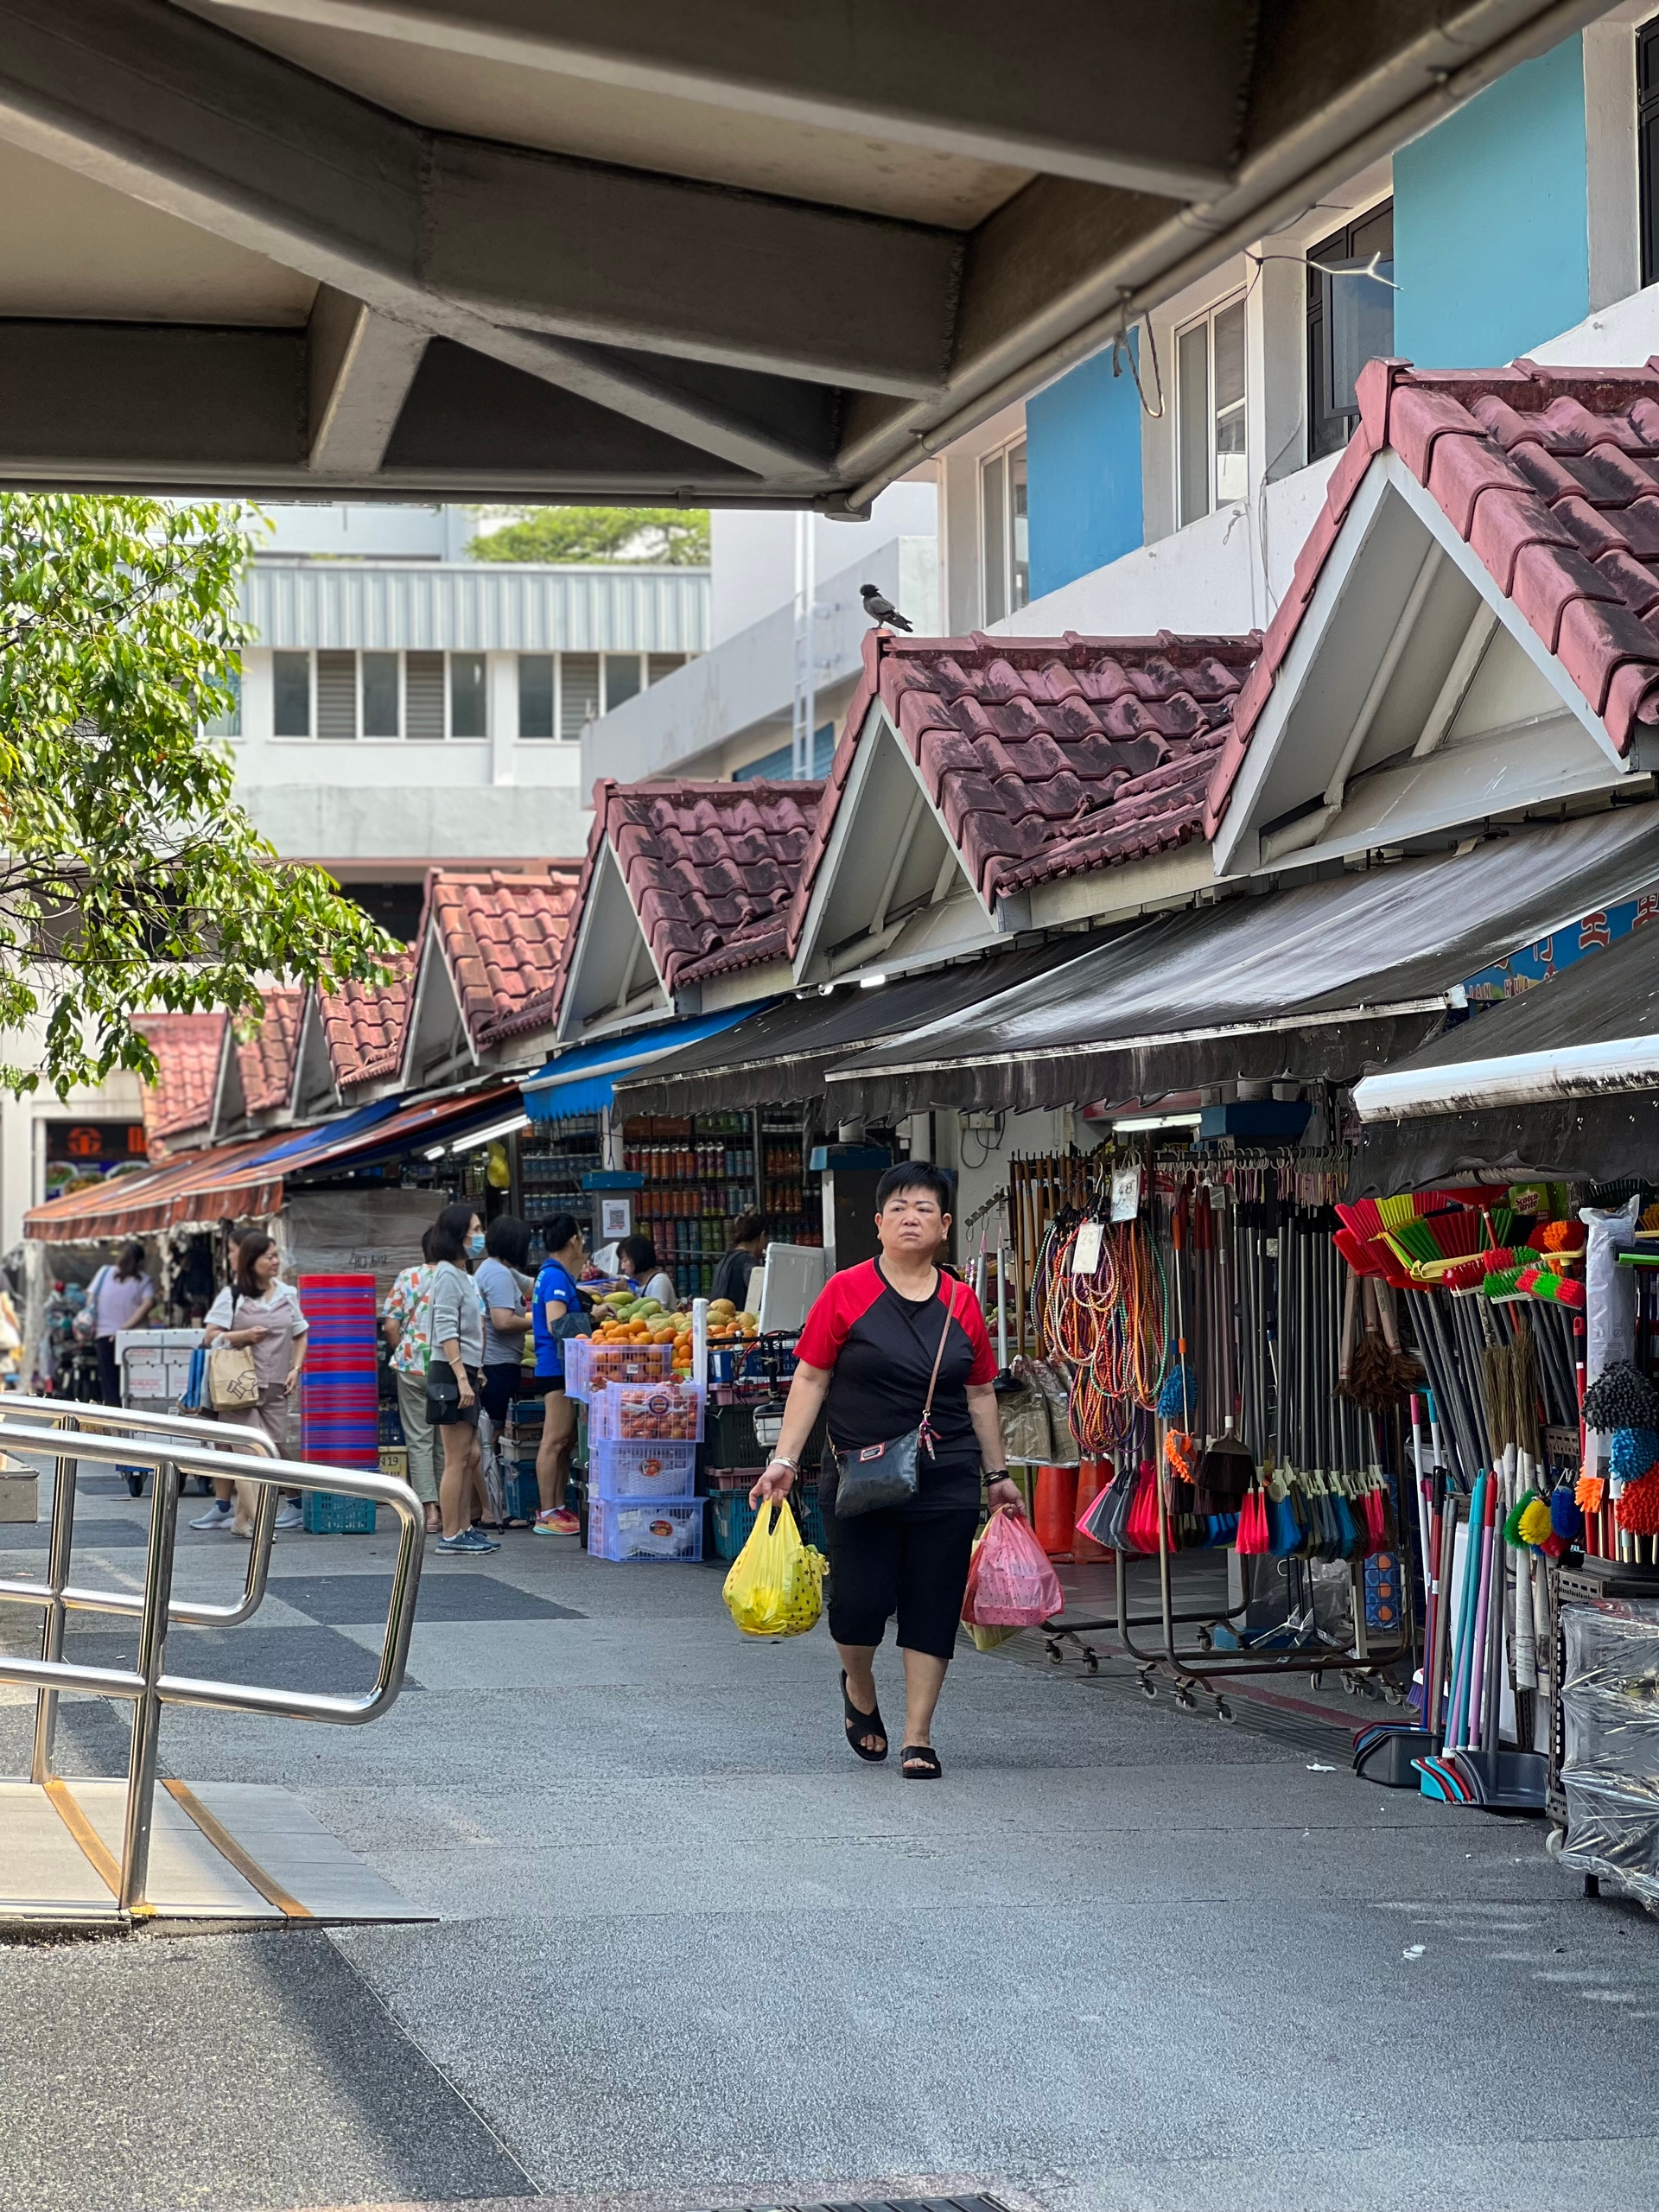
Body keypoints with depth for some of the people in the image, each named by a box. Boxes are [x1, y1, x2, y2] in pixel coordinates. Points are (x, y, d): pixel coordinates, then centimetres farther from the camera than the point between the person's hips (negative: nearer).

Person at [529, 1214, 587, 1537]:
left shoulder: (553, 1274, 16)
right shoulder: (557, 1277, -14)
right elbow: (557, 1325, -22)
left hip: (557, 1367, 11)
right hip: (558, 1367, -11)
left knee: (565, 1440, 13)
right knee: (555, 1440, -9)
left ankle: (558, 1508, 18)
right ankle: (548, 1515, -8)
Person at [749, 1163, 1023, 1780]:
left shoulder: (961, 1304, 7)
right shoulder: (846, 1292, -2)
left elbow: (980, 1393, 15)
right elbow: (810, 1379, -1)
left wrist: (997, 1474, 17)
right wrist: (784, 1460, -7)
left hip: (946, 1482, 3)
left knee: (932, 1611, 2)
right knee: (860, 1602, -5)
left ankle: (918, 1738, 13)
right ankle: (858, 1686, 29)